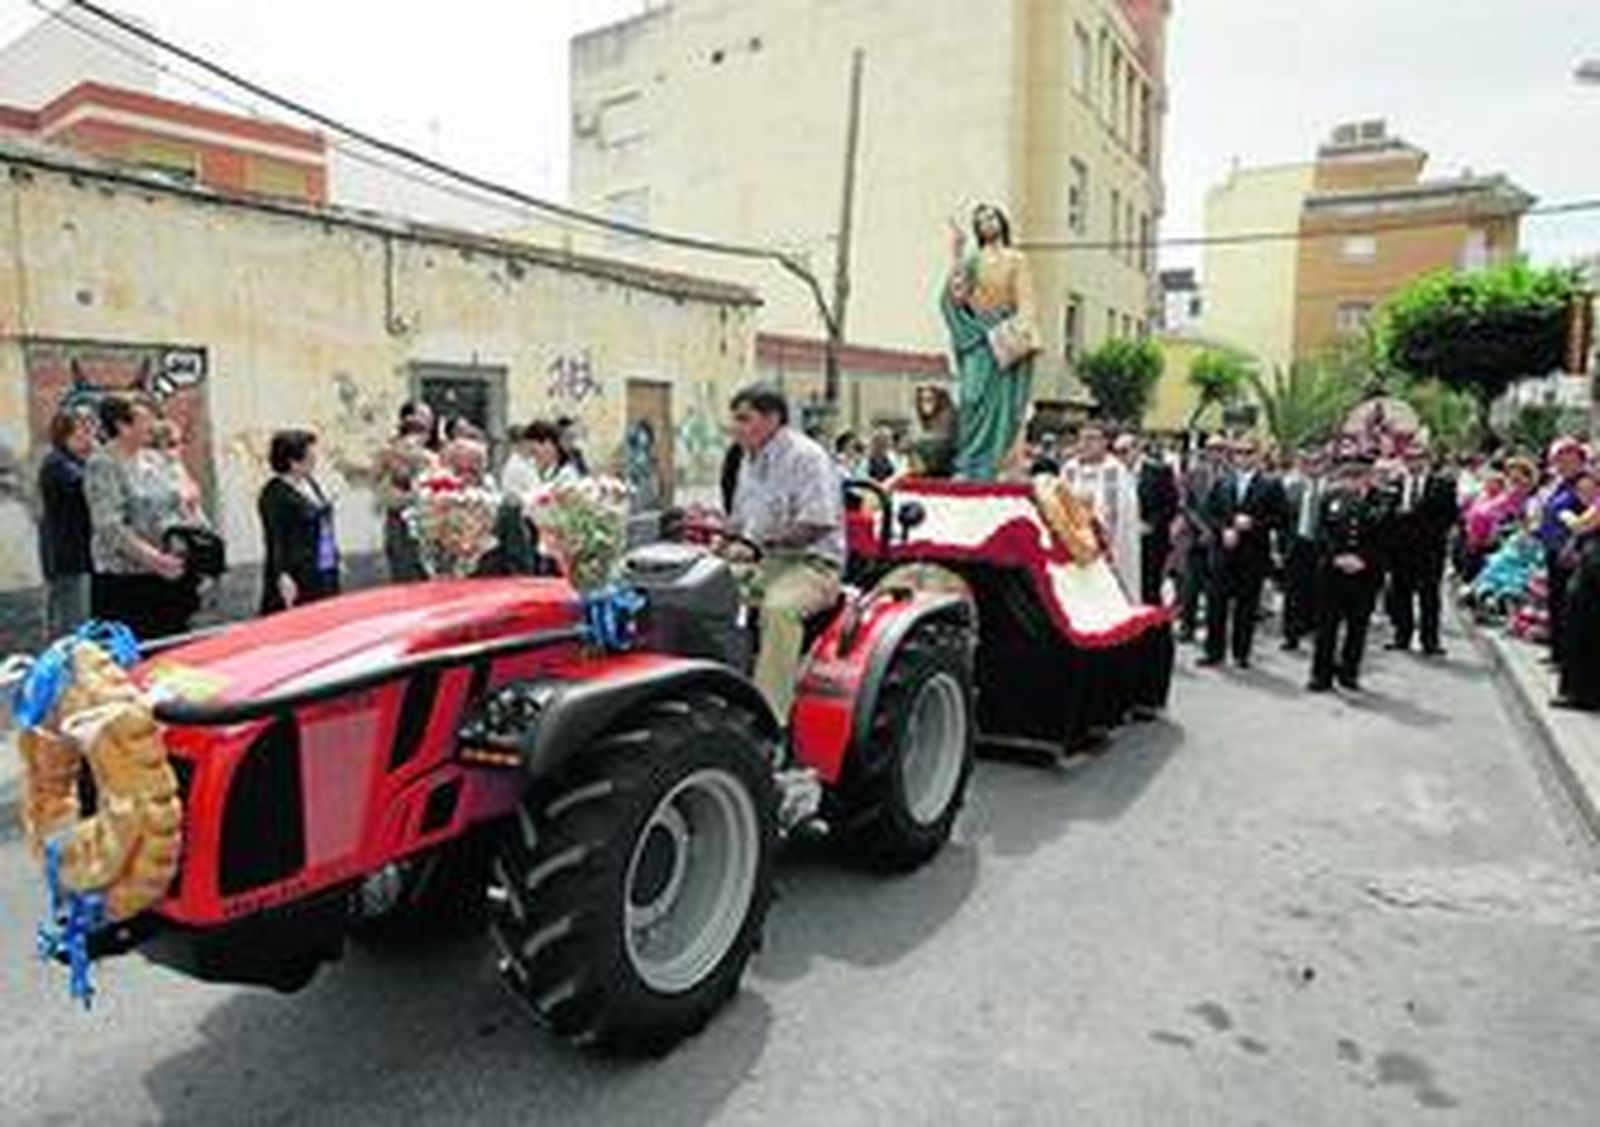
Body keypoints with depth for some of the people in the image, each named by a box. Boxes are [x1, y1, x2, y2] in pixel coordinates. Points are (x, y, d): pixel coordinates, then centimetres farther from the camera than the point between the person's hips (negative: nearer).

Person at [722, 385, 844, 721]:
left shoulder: (806, 457, -10)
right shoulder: (750, 461, 17)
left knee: (779, 608, -36)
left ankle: (769, 716, -35)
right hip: (760, 563, 8)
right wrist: (727, 535, 4)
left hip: (810, 562, -8)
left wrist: (758, 545, -26)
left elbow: (817, 523, -21)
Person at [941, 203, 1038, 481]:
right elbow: (956, 296, -2)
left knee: (1001, 403, -5)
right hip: (978, 336, 1)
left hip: (1006, 340, -1)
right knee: (975, 398, -9)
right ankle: (969, 466, -7)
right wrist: (956, 256, -5)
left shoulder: (1016, 260, 8)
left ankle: (987, 469, -4)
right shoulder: (972, 261, 14)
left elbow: (1025, 304, 0)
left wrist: (1018, 336, -15)